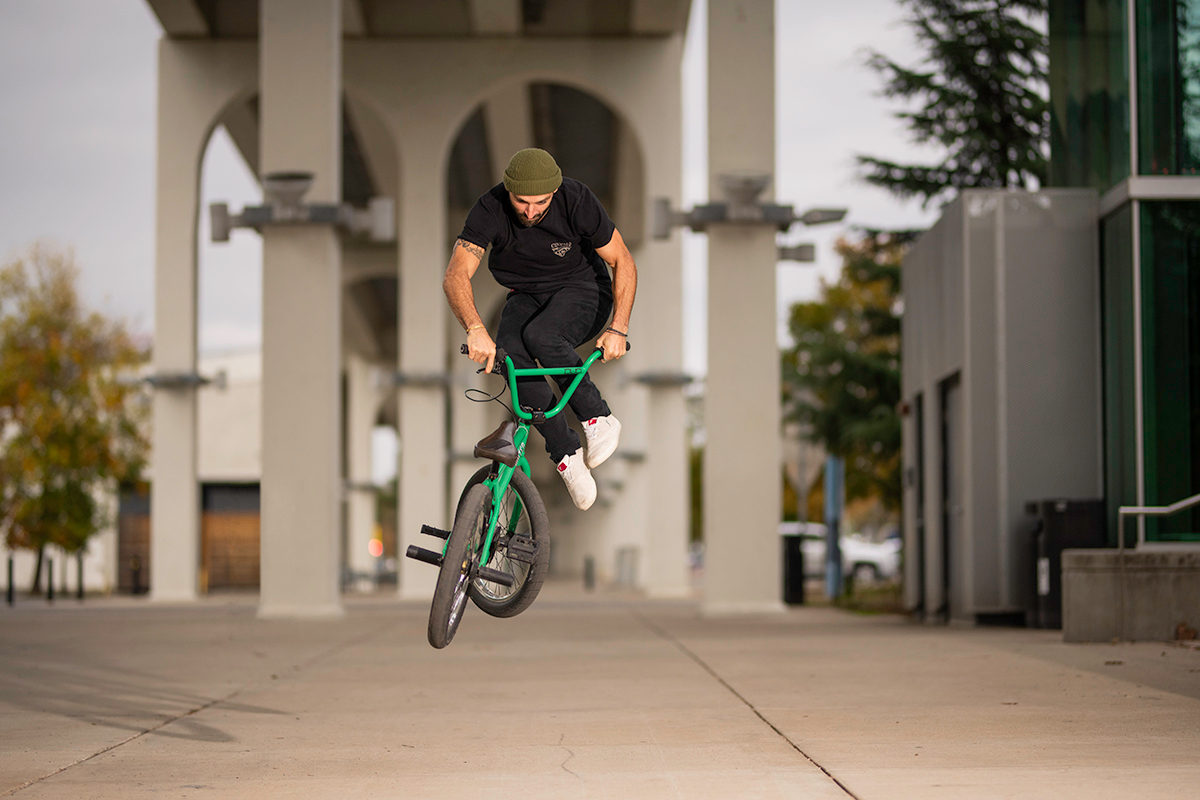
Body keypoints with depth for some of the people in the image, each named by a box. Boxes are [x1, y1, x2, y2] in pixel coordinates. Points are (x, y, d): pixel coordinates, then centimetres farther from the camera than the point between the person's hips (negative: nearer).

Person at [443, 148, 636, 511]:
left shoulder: (578, 201, -25)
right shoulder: (490, 209, -24)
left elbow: (623, 263, -16)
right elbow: (456, 275, -33)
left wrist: (617, 328, -29)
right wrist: (476, 329, -51)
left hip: (582, 290, -2)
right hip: (526, 296, 3)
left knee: (541, 336, -34)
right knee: (511, 352, -29)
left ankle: (599, 419, -14)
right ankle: (566, 454, -18)